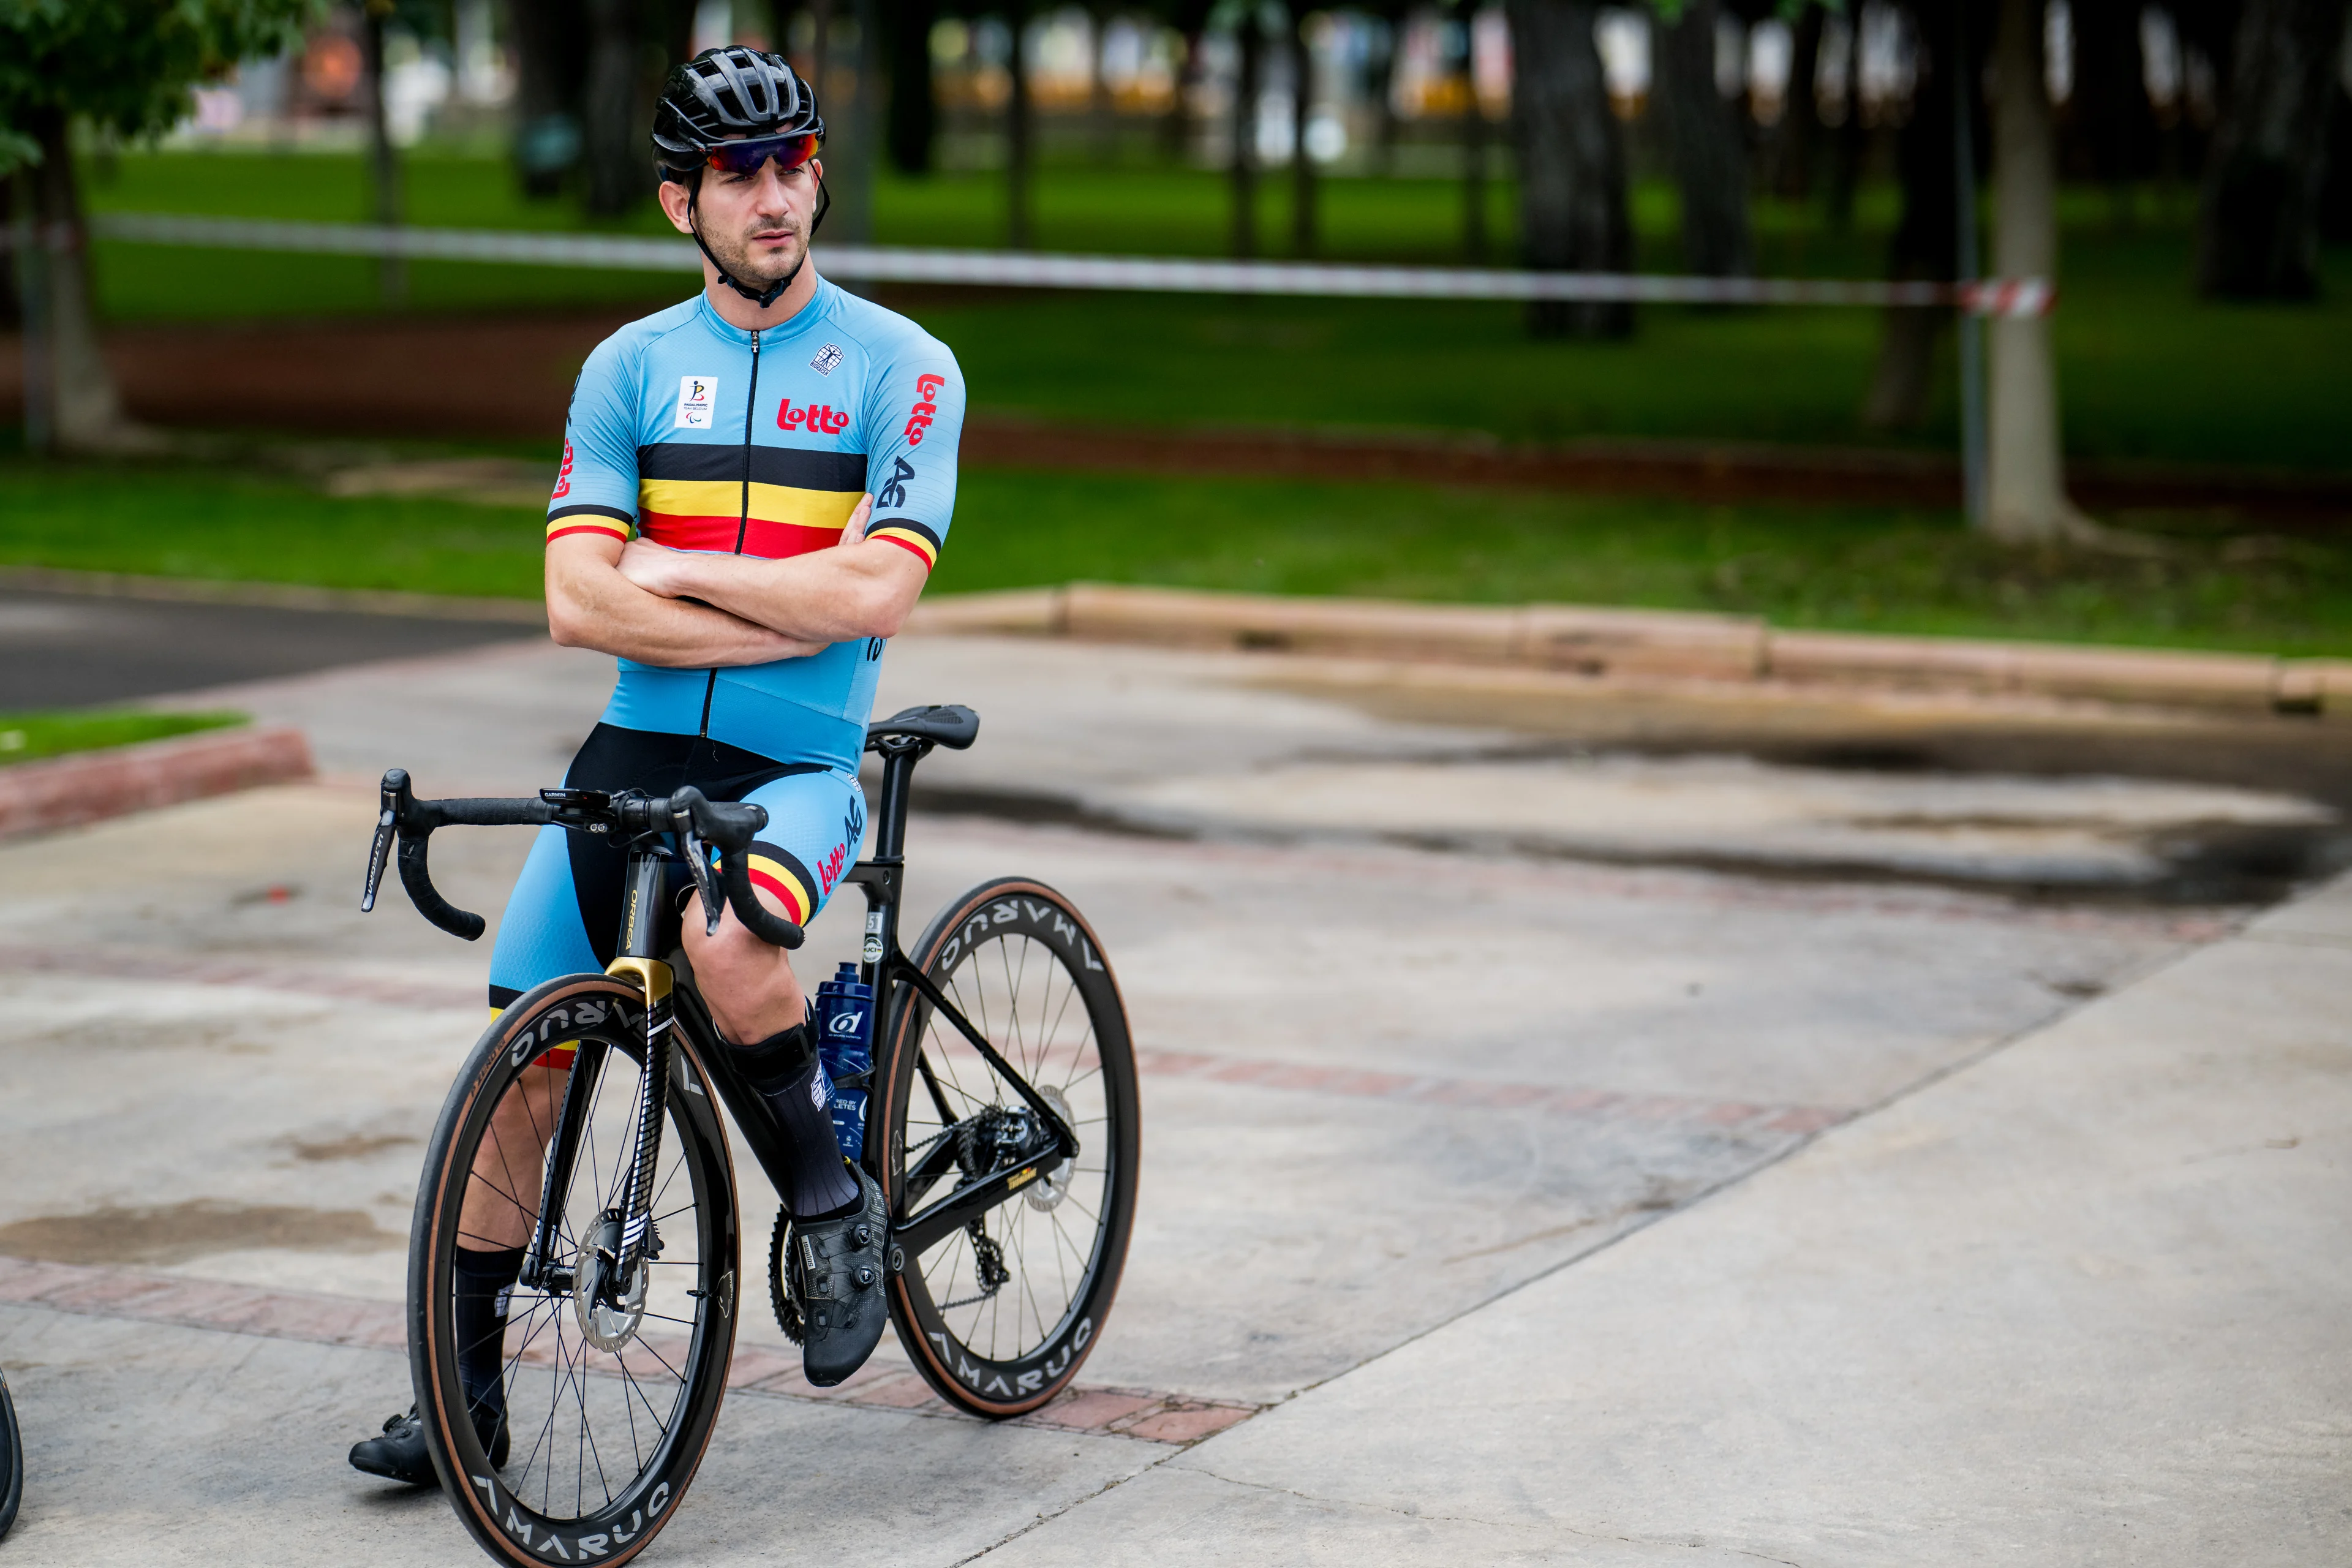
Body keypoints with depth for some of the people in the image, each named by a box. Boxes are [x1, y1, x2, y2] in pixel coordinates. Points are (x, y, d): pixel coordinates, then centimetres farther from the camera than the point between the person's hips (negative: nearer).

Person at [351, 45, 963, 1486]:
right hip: (635, 753, 4)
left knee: (719, 939, -36)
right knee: (523, 1069, 3)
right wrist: (796, 614, -14)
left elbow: (874, 590, -16)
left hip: (798, 767, -4)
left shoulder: (901, 366, -3)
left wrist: (677, 569, -9)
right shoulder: (632, 366, 6)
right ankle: (468, 1392, 20)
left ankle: (834, 1192, -8)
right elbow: (580, 601, -6)